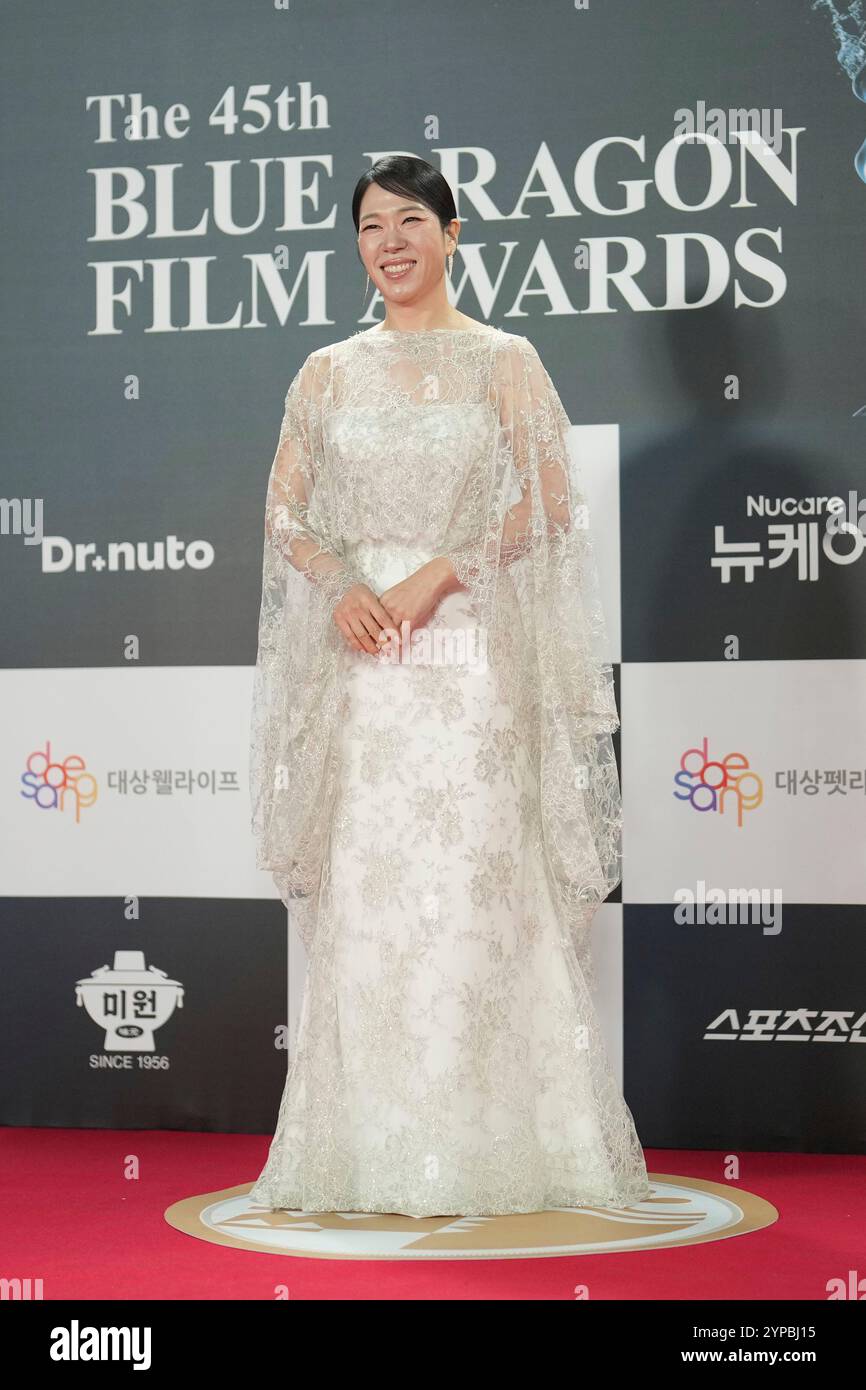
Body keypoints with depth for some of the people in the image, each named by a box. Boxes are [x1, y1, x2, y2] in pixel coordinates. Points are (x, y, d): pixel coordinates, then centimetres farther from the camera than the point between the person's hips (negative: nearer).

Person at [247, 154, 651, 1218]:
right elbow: (286, 510, 11)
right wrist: (343, 587, -8)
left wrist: (434, 578, -13)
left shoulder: (503, 362, 6)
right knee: (366, 887, 0)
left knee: (475, 881, -6)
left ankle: (486, 1145, 1)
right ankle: (374, 1146, 6)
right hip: (362, 656, 3)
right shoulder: (327, 373, 14)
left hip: (473, 651, -3)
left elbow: (545, 502, -3)